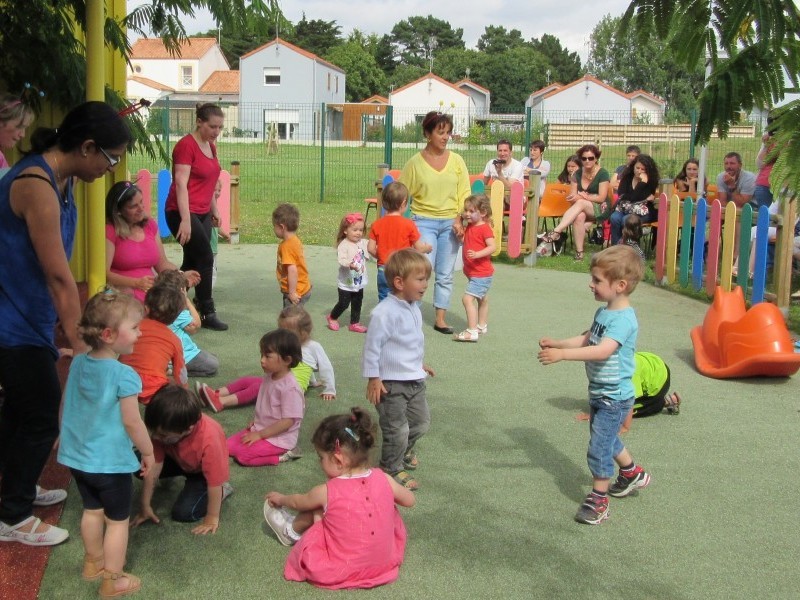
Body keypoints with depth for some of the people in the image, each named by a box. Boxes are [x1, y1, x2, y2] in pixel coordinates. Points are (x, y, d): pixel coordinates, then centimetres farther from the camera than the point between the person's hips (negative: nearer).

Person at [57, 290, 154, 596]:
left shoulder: (77, 363, -2)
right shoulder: (124, 375, -24)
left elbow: (65, 407, 9)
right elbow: (132, 422, -20)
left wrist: (66, 438, 24)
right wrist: (148, 452, -5)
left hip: (76, 456, 7)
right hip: (111, 462, -7)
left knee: (92, 510, 25)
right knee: (117, 520, 10)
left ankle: (93, 562, 42)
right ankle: (112, 580, 18)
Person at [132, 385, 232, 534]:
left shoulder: (209, 440, -45)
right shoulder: (163, 429, -30)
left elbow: (215, 482, -34)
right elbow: (154, 465, -22)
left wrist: (212, 518, -25)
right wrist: (145, 506, -16)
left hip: (204, 470, -5)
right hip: (180, 460, 5)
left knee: (184, 512, -20)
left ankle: (222, 490, 4)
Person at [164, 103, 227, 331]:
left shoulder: (211, 146, 12)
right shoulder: (186, 145, -13)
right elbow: (181, 184, -19)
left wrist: (214, 209, 21)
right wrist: (185, 220, -23)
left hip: (203, 213, 8)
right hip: (183, 212, -8)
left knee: (192, 262, 10)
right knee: (205, 259, -9)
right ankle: (207, 313, 0)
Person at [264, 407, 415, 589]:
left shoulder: (326, 492, -18)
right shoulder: (384, 479, -13)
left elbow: (297, 502, 6)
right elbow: (410, 500, 8)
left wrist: (281, 499, 27)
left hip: (339, 572, -3)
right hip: (384, 562, 3)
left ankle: (291, 531, 41)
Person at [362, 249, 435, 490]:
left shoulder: (413, 308, 5)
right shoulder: (385, 312, -23)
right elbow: (372, 346, -19)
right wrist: (373, 379, -17)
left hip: (414, 380, 9)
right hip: (391, 384, -9)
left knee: (421, 421, 19)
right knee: (397, 429, 0)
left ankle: (404, 451, 45)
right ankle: (392, 468, 21)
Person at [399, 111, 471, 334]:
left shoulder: (456, 160, 4)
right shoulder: (415, 162, -3)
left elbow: (464, 194, 4)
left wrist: (460, 220, -7)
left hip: (450, 223, 3)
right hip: (424, 222, -3)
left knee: (445, 274, 9)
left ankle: (441, 319, 19)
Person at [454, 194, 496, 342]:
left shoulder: (484, 228, -17)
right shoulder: (469, 227, 9)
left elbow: (492, 247, -26)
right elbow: (465, 241, 21)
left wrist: (478, 254, -39)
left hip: (481, 273, -10)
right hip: (473, 272, 10)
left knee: (468, 298, -20)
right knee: (482, 299, 26)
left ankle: (472, 331, -22)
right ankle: (482, 326, 42)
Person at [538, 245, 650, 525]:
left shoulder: (624, 319, -26)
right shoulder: (603, 312, 4)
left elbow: (603, 351, -38)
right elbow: (585, 339, 16)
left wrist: (562, 355, -43)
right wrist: (556, 343, 2)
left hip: (614, 396, -10)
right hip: (600, 393, 10)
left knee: (599, 447, -4)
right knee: (608, 439, 26)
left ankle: (598, 500, 9)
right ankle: (632, 473, 47)